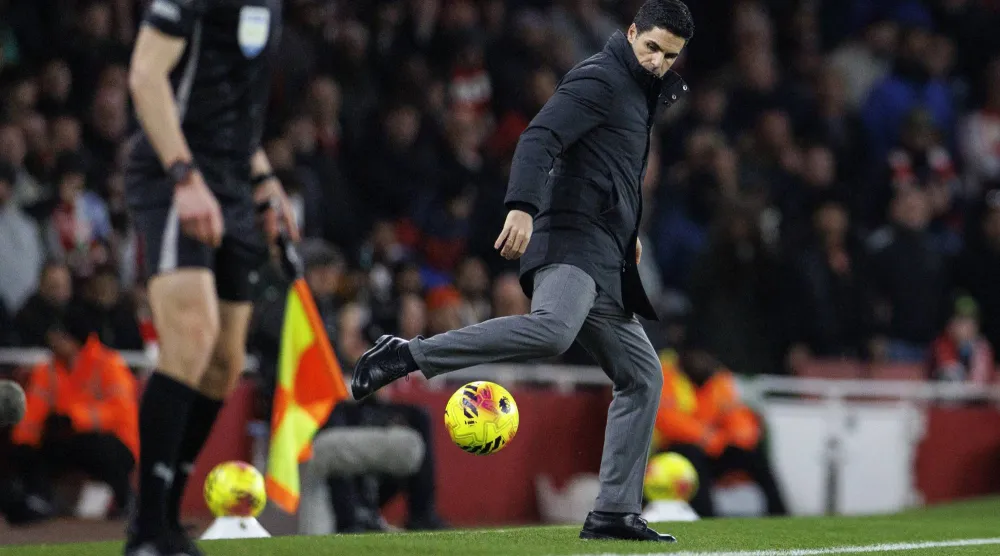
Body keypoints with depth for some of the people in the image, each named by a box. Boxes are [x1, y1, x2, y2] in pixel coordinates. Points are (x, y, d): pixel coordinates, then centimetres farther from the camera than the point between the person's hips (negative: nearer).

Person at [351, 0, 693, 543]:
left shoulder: (638, 91, 25)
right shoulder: (598, 79, -5)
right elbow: (539, 138, -20)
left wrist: (628, 229, 38)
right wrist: (523, 206, -34)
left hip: (604, 264, 10)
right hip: (572, 242, -10)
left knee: (642, 376, 7)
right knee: (552, 328, -37)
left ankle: (614, 513, 7)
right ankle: (406, 355, -33)